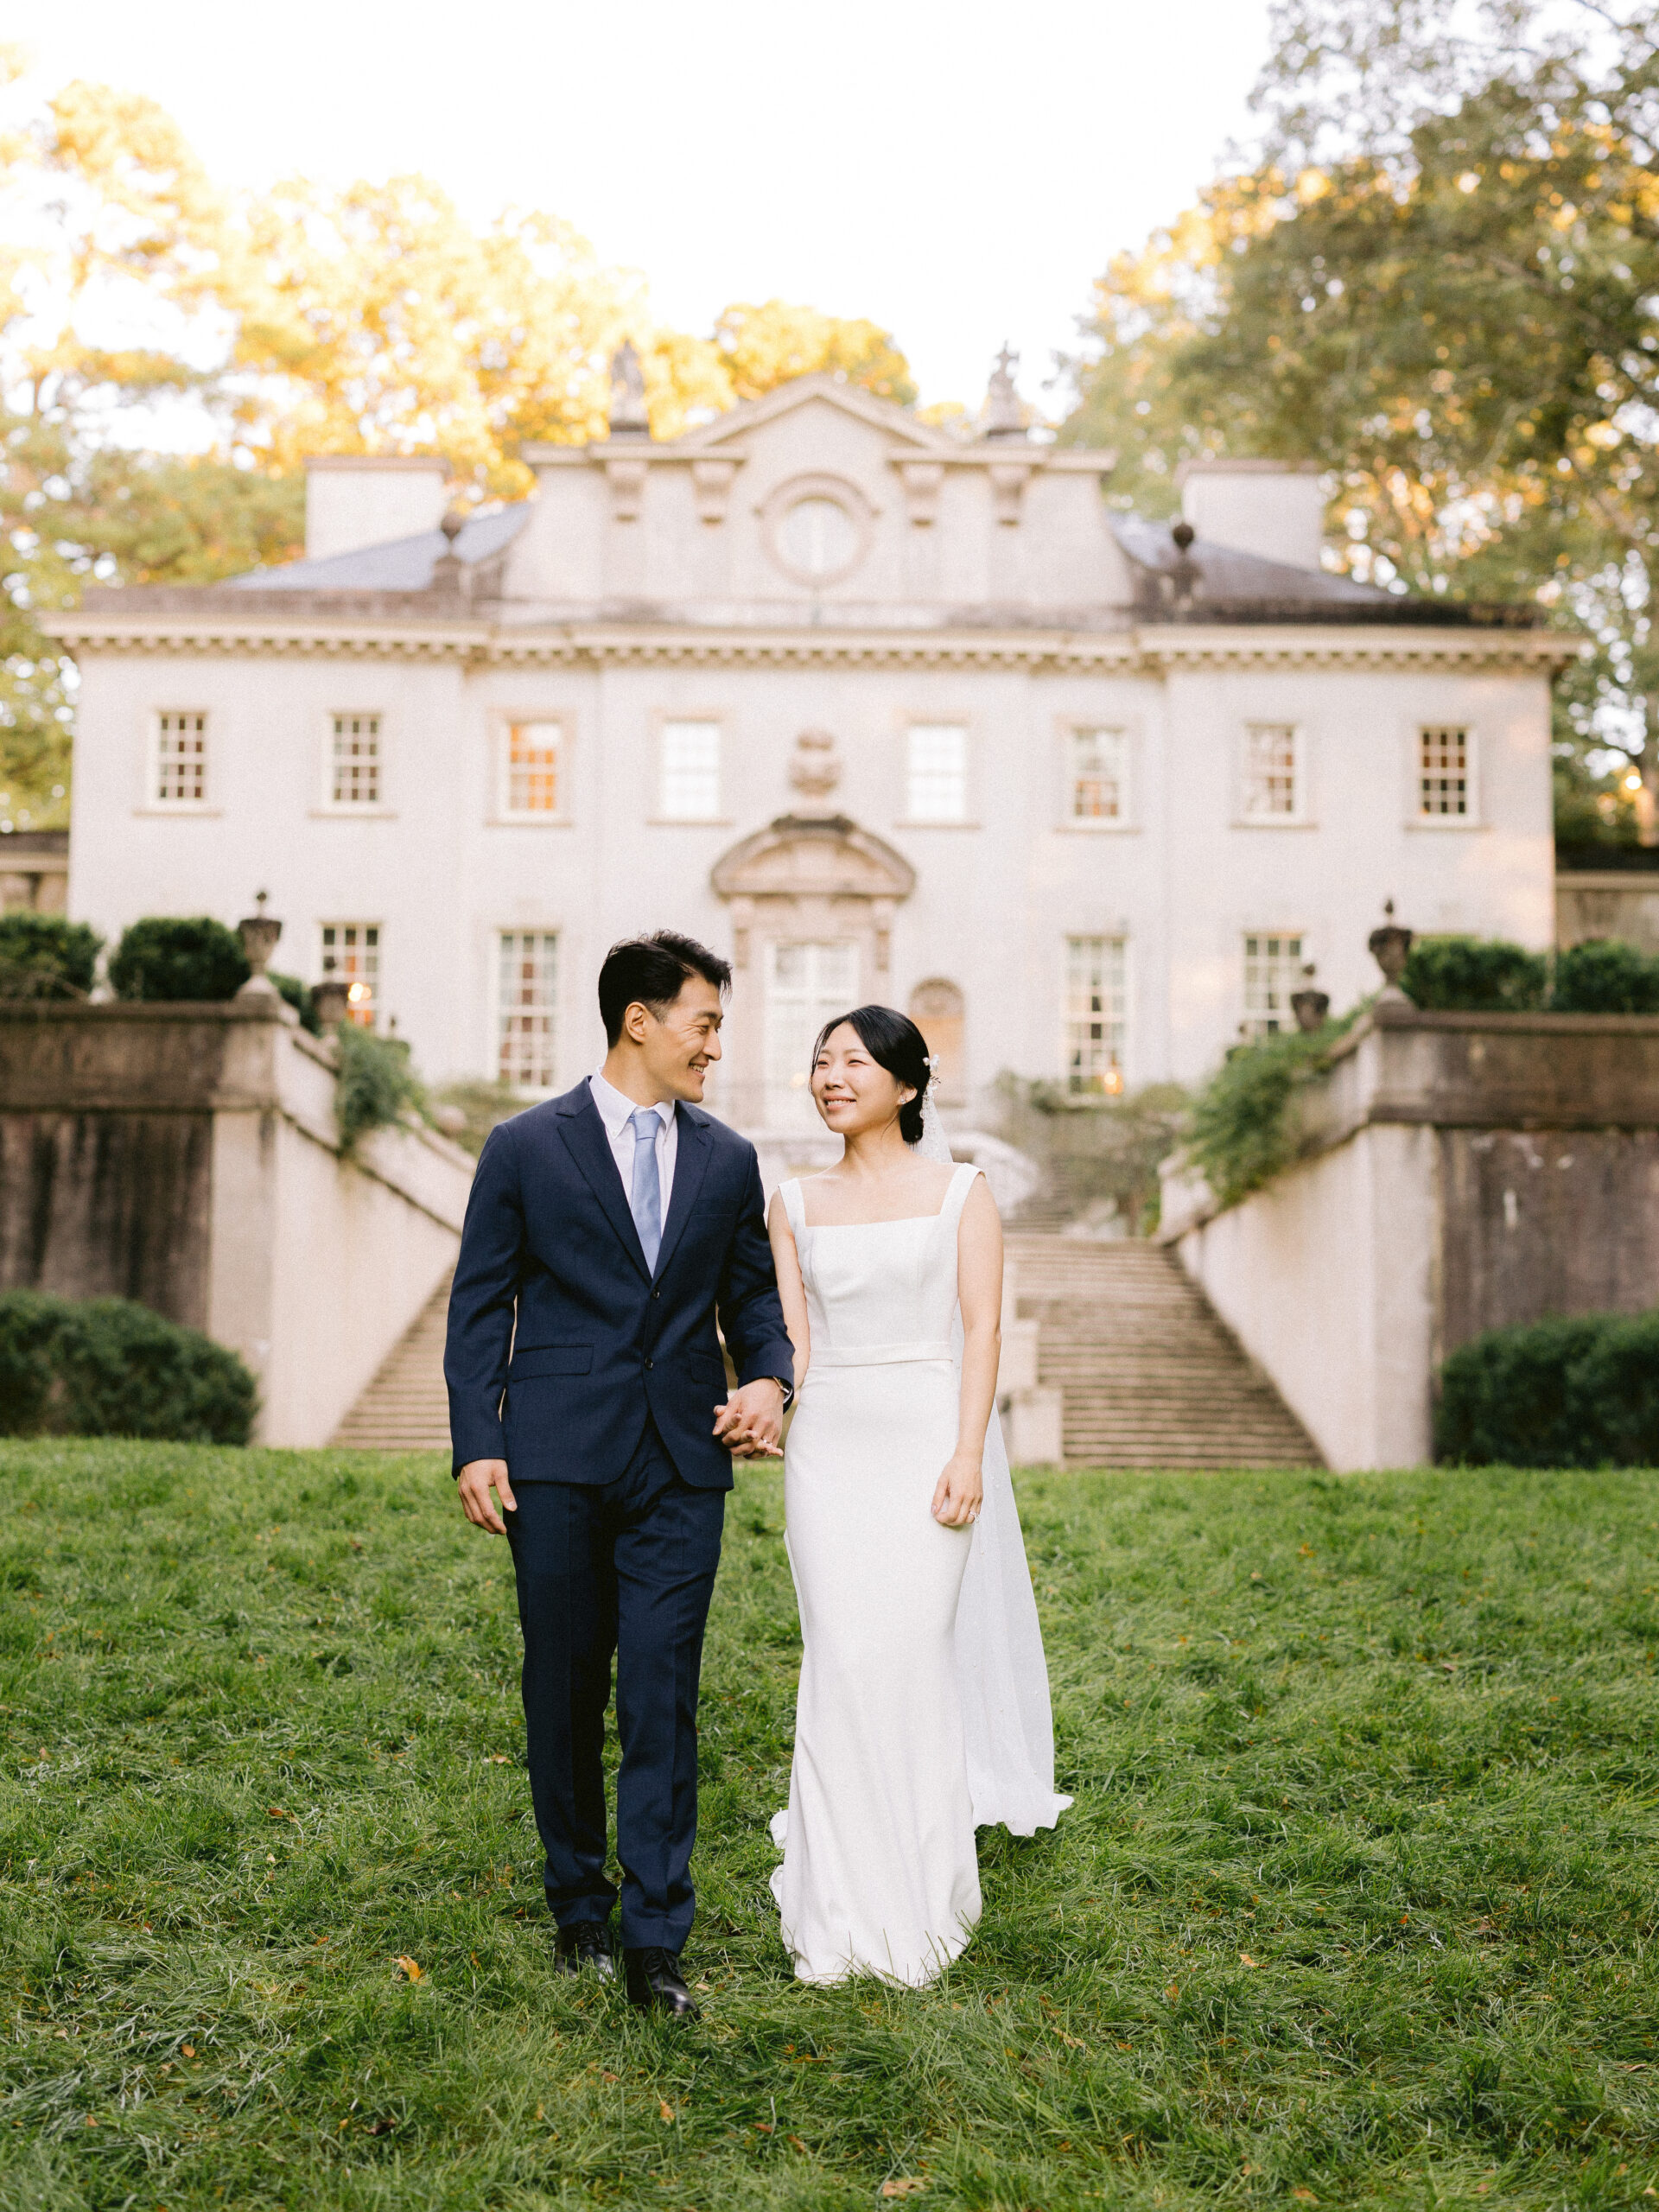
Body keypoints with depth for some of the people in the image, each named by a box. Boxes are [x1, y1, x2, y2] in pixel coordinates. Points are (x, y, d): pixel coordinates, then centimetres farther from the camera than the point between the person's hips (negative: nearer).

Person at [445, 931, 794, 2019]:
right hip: (557, 1462, -1)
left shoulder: (728, 1159, 10)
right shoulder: (526, 1148, 1)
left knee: (662, 1699, -3)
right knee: (565, 1695, 9)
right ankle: (580, 1909, 25)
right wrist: (477, 1443, -6)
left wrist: (769, 1378, -3)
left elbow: (753, 1295, 17)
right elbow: (480, 1306, 2)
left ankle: (656, 1939, 4)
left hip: (681, 1463, 2)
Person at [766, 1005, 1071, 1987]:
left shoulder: (960, 1190, 3)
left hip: (927, 1437, -2)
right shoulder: (796, 1205, 11)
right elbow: (794, 1340, 7)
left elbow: (982, 1326, -3)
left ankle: (918, 1902, 11)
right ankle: (841, 1913, 10)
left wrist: (967, 1455, -12)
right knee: (840, 1664, -1)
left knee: (915, 1657, -4)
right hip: (830, 1443, 3)